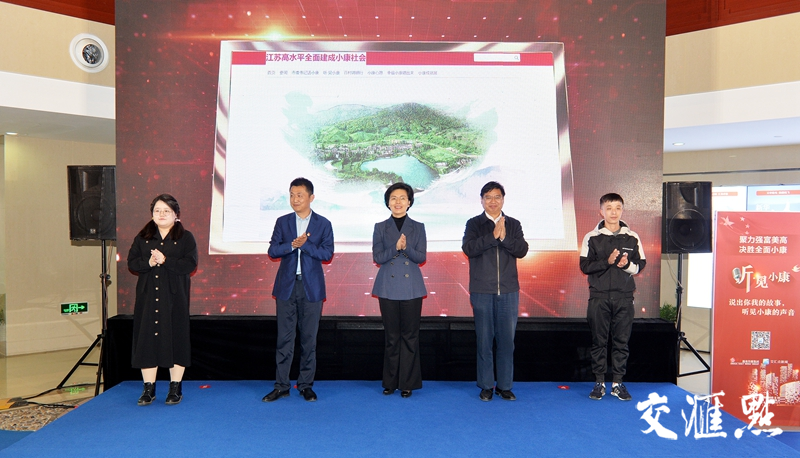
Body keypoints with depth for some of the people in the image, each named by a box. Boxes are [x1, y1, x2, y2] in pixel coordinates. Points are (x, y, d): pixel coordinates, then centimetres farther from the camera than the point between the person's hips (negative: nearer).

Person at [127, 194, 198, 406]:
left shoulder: (185, 237, 2)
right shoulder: (143, 237, 12)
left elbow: (191, 264, -9)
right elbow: (131, 263, 5)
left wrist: (165, 260, -17)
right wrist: (148, 263, -14)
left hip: (174, 297, -3)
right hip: (148, 296, 3)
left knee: (175, 338, 1)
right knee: (147, 339, 3)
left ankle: (175, 388, 12)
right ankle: (149, 388, 13)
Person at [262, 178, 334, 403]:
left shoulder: (323, 224, 2)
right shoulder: (282, 222, 7)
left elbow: (327, 253, -7)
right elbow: (272, 251, -2)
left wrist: (304, 245, -17)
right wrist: (293, 244, -17)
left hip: (312, 287, -1)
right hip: (286, 286, 1)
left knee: (309, 338, 5)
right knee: (284, 337, 4)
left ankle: (306, 385, 16)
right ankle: (281, 385, 12)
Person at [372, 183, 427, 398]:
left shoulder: (418, 227, 5)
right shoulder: (380, 227, 6)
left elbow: (421, 257, -2)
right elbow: (377, 257, -2)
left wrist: (406, 247, -21)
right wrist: (395, 247, -18)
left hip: (411, 287, 0)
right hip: (388, 287, 0)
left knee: (410, 336, 2)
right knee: (391, 336, 6)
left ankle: (407, 383, 12)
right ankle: (390, 382, 18)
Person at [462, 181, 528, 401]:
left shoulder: (513, 224, 10)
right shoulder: (474, 224, 4)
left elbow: (522, 250, -4)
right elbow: (468, 248, -12)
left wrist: (504, 237, -18)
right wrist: (492, 236, -18)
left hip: (509, 292, 2)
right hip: (482, 292, -1)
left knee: (507, 340, 5)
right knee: (484, 340, 3)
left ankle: (505, 385, 16)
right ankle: (486, 385, 15)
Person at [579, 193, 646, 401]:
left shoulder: (632, 238, 7)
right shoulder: (592, 237, 2)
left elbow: (641, 265, 8)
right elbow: (585, 266, -3)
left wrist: (628, 265, -12)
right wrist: (607, 262, -16)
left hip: (624, 297, 1)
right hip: (599, 296, -1)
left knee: (622, 341, 5)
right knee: (598, 341, 4)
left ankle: (618, 382, 14)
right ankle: (599, 382, 13)